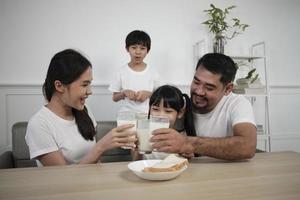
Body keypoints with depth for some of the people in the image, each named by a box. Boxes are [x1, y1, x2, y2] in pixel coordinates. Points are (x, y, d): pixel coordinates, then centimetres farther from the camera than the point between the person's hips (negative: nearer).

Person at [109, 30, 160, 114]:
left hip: (147, 114, 1)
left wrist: (148, 94, -12)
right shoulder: (122, 71, -1)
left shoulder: (152, 72, 0)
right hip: (126, 114, -1)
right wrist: (124, 93, -12)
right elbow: (114, 98, 5)